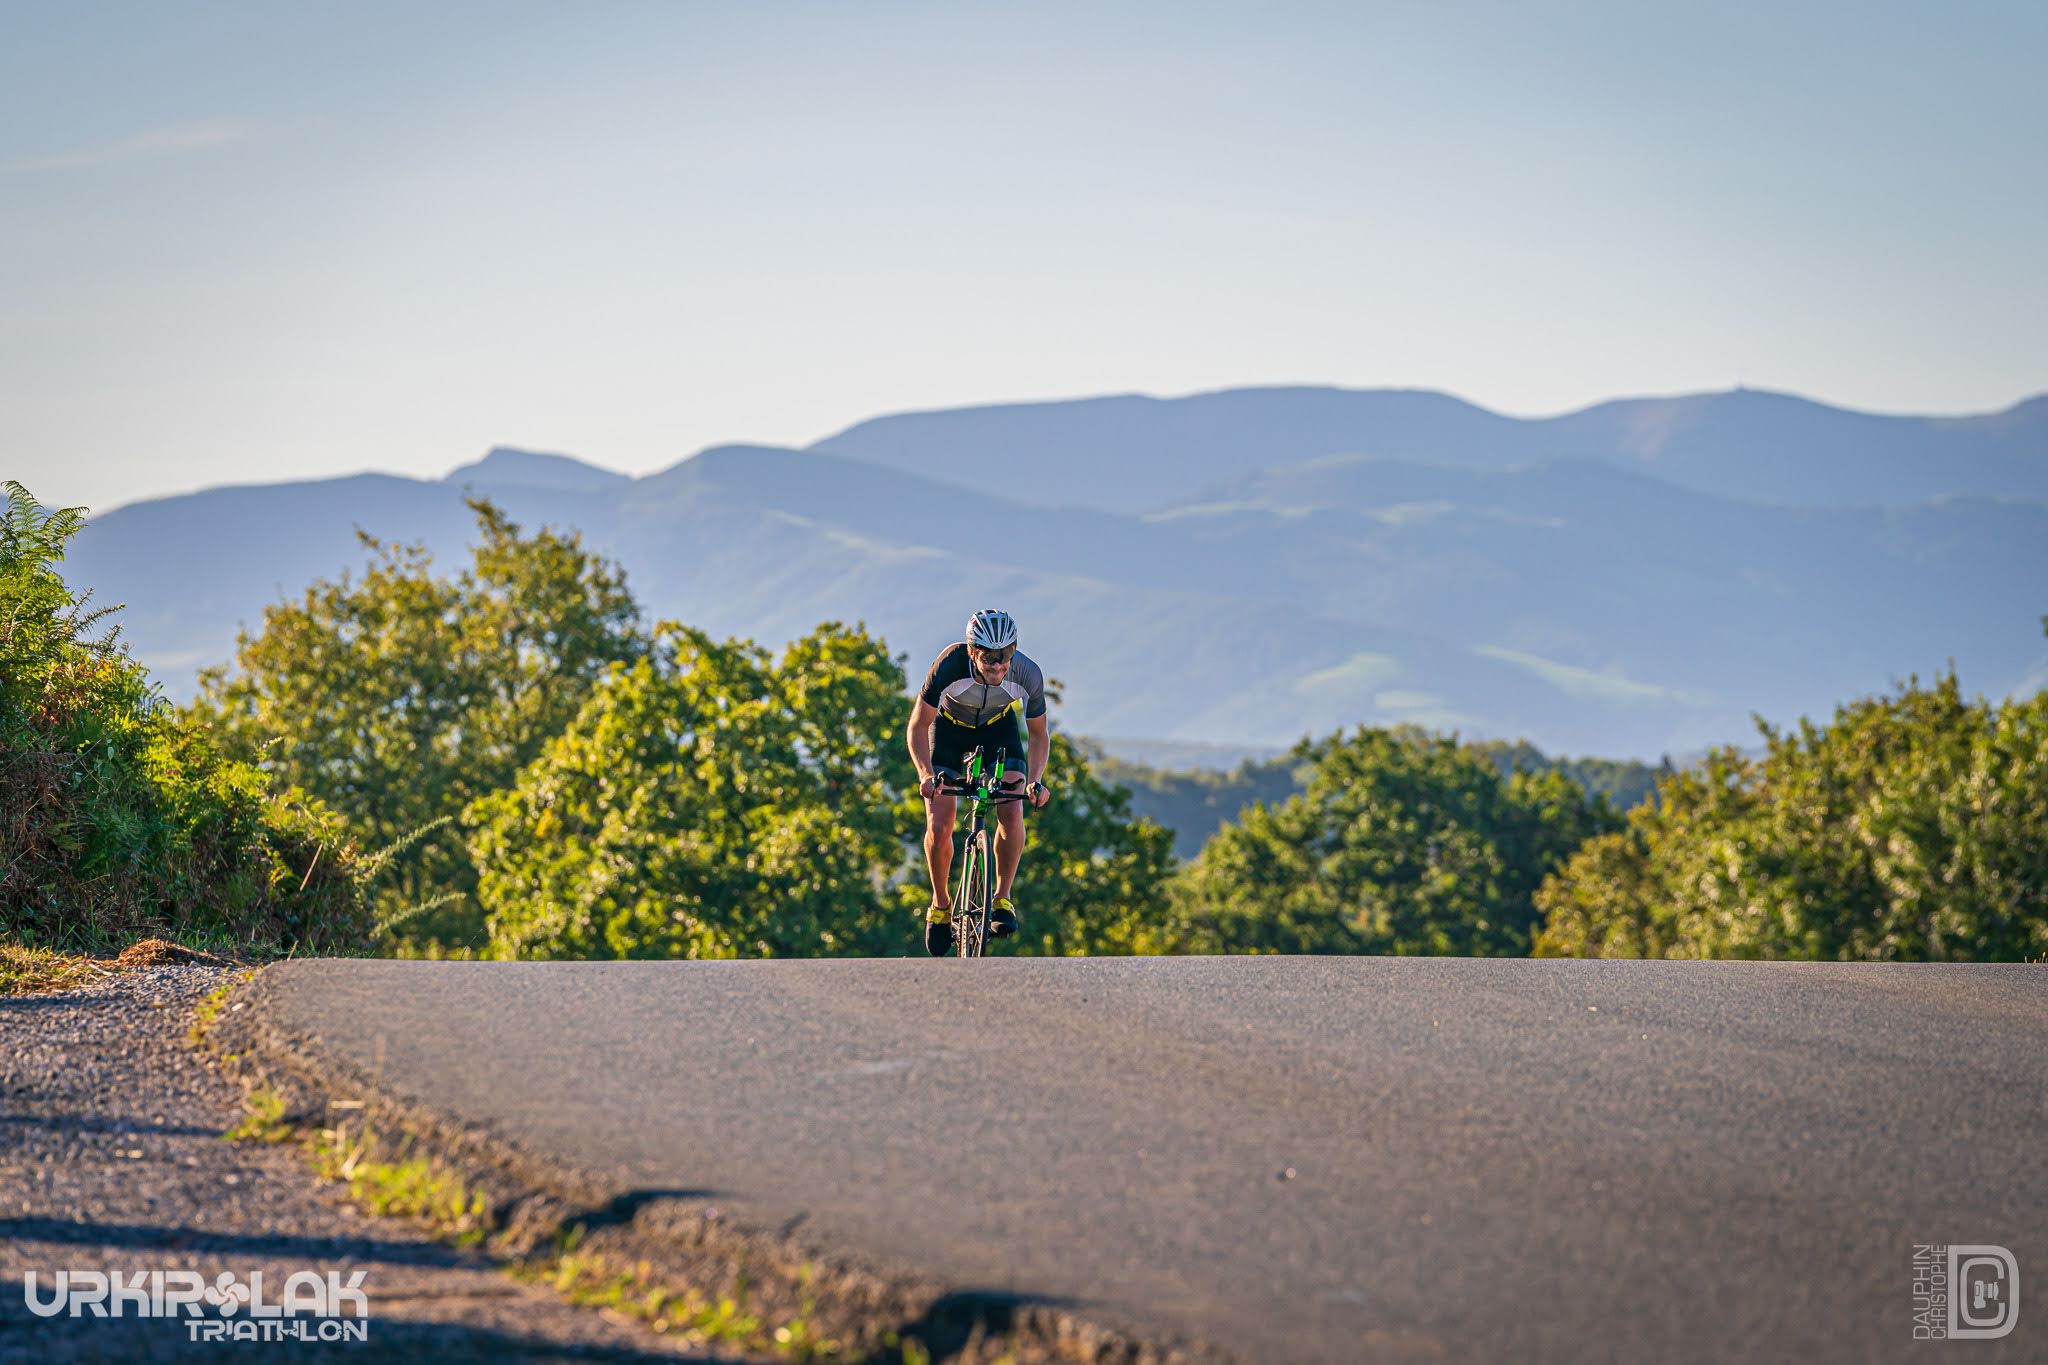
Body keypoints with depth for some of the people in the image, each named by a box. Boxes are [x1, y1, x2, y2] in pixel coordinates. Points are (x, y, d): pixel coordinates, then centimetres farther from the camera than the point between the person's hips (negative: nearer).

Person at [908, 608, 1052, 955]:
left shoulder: (1027, 674, -31)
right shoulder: (949, 666, -37)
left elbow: (1038, 734, -12)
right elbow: (918, 726, -25)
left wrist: (1035, 781, -27)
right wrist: (926, 774, -40)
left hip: (999, 727, 1)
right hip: (950, 728, -1)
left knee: (1011, 814, -20)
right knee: (939, 825, -12)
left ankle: (1002, 898, -3)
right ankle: (940, 904, 10)